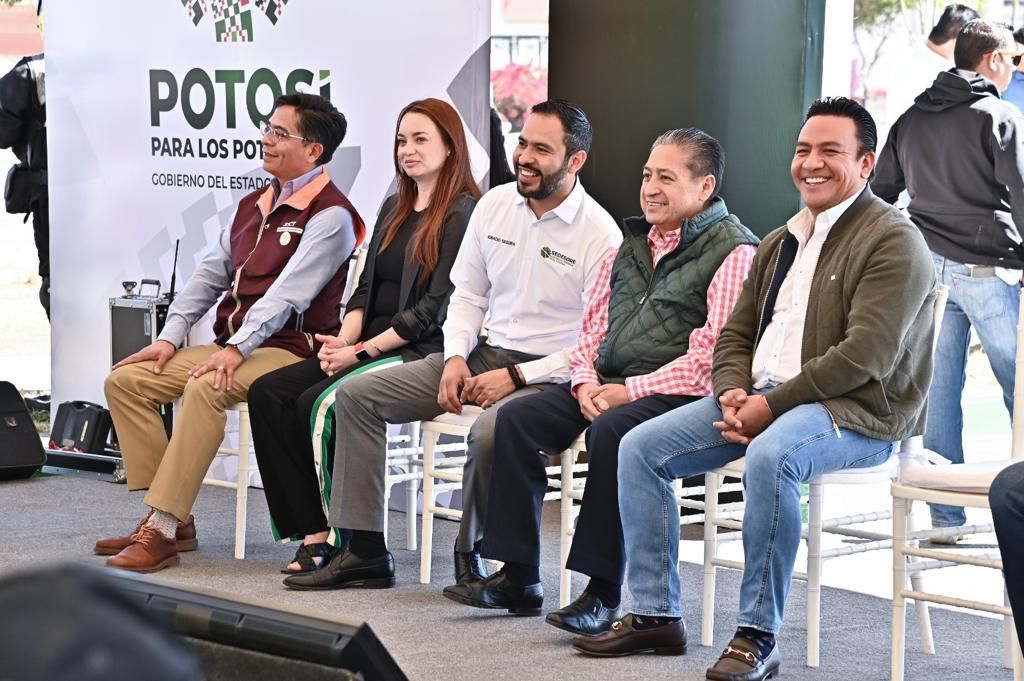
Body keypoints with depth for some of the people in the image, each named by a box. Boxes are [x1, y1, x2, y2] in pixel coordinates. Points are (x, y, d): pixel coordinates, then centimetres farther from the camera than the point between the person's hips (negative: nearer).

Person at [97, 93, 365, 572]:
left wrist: (237, 348, -29)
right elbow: (210, 276, 17)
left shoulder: (330, 215, -10)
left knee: (204, 388, -36)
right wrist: (170, 337, 5)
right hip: (232, 349, 9)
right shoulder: (253, 205, 18)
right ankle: (172, 518, -8)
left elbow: (288, 292, -21)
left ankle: (163, 531, -35)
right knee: (125, 380, -4)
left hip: (288, 350, -9)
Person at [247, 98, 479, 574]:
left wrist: (362, 350, -15)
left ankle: (343, 541, -18)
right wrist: (343, 340, -3)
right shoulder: (394, 209, 20)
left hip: (423, 353, -9)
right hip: (370, 348, 9)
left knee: (320, 404, -28)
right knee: (267, 392, -11)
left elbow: (437, 308, -14)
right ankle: (314, 534, -18)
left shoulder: (463, 213, -7)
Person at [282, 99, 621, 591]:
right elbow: (467, 295, 13)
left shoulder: (600, 235, -13)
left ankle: (472, 555, -12)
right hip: (481, 353, 7)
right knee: (356, 394, -4)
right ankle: (365, 551, -4)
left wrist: (515, 377, -18)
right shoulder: (495, 204, 6)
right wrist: (455, 358, -5)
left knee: (490, 430, -39)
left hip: (546, 375, -7)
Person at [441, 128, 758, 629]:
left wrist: (630, 391, -18)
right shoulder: (632, 244, 18)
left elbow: (711, 357, -16)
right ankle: (518, 578, -6)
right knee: (516, 418, -9)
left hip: (677, 394, -8)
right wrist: (585, 381, 0)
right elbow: (594, 325, 21)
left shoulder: (734, 252, -7)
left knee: (609, 432, -34)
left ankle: (603, 594, -27)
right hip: (608, 386, 8)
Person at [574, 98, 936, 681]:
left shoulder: (893, 241, -8)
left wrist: (771, 405, -19)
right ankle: (656, 615, 0)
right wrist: (734, 395, -4)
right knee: (640, 448, -4)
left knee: (770, 454, -39)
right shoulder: (780, 243, 20)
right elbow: (736, 334, 19)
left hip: (857, 412, -8)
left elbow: (864, 356, -18)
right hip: (762, 399, 8)